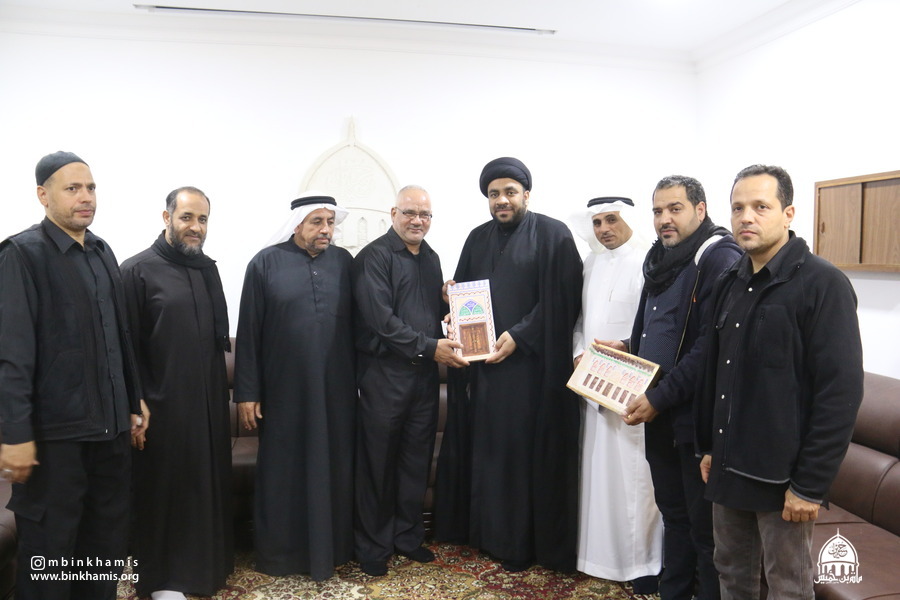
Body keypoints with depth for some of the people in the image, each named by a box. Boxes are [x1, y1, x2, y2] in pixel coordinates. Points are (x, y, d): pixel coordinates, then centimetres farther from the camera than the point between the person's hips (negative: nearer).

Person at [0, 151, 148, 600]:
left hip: (111, 427, 6)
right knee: (48, 548, 8)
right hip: (55, 431, -6)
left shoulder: (103, 253, 11)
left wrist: (134, 402, 15)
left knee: (109, 539, 15)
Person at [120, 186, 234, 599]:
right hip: (163, 403, -6)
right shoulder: (138, 270, -9)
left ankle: (206, 561, 34)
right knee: (164, 487, 8)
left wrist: (221, 390, 13)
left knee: (208, 480, 15)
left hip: (209, 399, 6)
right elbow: (127, 345, -11)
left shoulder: (208, 269, 9)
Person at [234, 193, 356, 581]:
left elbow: (356, 323, 8)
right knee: (282, 470, 9)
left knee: (333, 467, 11)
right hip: (284, 389, -2)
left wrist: (360, 378, 7)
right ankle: (279, 552, 26)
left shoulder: (344, 262, 5)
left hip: (336, 389, 3)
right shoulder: (266, 263, -2)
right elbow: (248, 331, -3)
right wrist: (246, 391, -5)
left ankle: (331, 546, 28)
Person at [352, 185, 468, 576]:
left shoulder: (431, 258, 14)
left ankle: (409, 535, 30)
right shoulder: (374, 256, -8)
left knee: (417, 457, 13)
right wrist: (429, 347, -17)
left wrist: (452, 308, -1)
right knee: (378, 461, 5)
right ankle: (373, 545, 21)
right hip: (384, 372, -6)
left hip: (425, 372, 6)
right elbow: (381, 319, -16)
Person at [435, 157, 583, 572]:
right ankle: (480, 529, 25)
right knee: (482, 447, 9)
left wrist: (519, 336, -16)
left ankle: (519, 543, 17)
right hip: (480, 362, 5)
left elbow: (563, 301, -9)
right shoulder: (478, 238, 13)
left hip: (529, 364, -5)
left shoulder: (553, 235, -4)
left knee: (523, 451, 1)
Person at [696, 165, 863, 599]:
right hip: (728, 466, 6)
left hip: (781, 475, -6)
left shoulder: (823, 284, -12)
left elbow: (841, 391, -16)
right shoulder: (731, 283, 8)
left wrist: (811, 484, -16)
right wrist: (708, 446, 14)